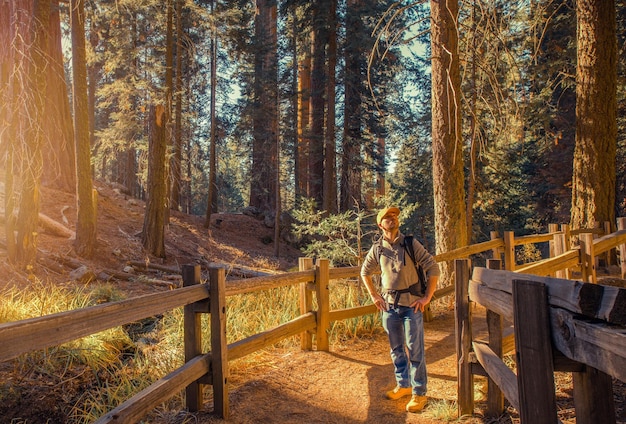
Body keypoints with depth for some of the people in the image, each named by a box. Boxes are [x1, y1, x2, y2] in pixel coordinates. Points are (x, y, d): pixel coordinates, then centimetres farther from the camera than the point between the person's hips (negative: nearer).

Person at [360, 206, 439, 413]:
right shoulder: (377, 249, 3)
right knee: (396, 349, 14)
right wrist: (374, 295, 11)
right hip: (389, 304, 4)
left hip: (411, 303, -4)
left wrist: (427, 297, -9)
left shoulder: (411, 244, -7)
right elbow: (365, 272, 18)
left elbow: (433, 268, -8)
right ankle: (403, 385, 31)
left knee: (415, 349, -1)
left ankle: (419, 393, 11)